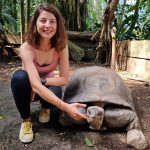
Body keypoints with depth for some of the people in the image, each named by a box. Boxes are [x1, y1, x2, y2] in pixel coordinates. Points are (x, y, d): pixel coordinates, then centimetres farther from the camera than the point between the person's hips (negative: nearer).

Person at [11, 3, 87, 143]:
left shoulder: (61, 46, -22)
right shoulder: (26, 47, -31)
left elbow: (64, 79, -18)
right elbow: (35, 85, -41)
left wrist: (41, 80, -30)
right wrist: (65, 107, -50)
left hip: (47, 87, 2)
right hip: (29, 88, -1)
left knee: (55, 92, -33)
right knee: (19, 76, -35)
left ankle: (45, 108, 6)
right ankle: (26, 120, -11)